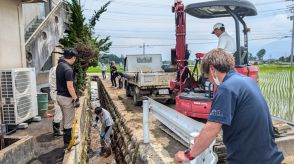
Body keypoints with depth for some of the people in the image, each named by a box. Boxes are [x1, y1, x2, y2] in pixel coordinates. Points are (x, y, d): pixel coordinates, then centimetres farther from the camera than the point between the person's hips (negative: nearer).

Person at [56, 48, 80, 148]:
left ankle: (67, 137, 39)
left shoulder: (59, 65, 5)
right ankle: (67, 142, 18)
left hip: (59, 96, 9)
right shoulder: (68, 69, -24)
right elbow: (70, 87, -25)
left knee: (65, 119, 23)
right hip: (66, 98, -9)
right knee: (69, 120, 6)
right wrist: (76, 99, -17)